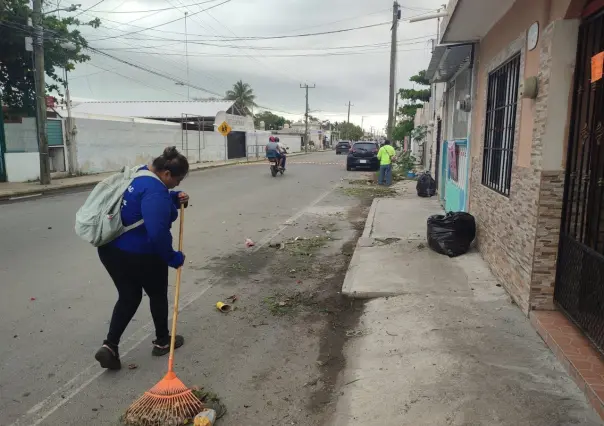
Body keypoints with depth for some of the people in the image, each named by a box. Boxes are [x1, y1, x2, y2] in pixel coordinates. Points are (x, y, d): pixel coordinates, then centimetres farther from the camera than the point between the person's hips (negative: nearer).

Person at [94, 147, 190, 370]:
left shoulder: (141, 173, 5)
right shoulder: (155, 190, -25)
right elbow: (158, 233, -32)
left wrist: (176, 198, 5)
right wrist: (173, 258, -18)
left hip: (110, 249, 8)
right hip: (139, 255, -8)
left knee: (128, 297, 19)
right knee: (158, 295, 15)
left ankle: (109, 346, 10)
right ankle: (162, 342, 31)